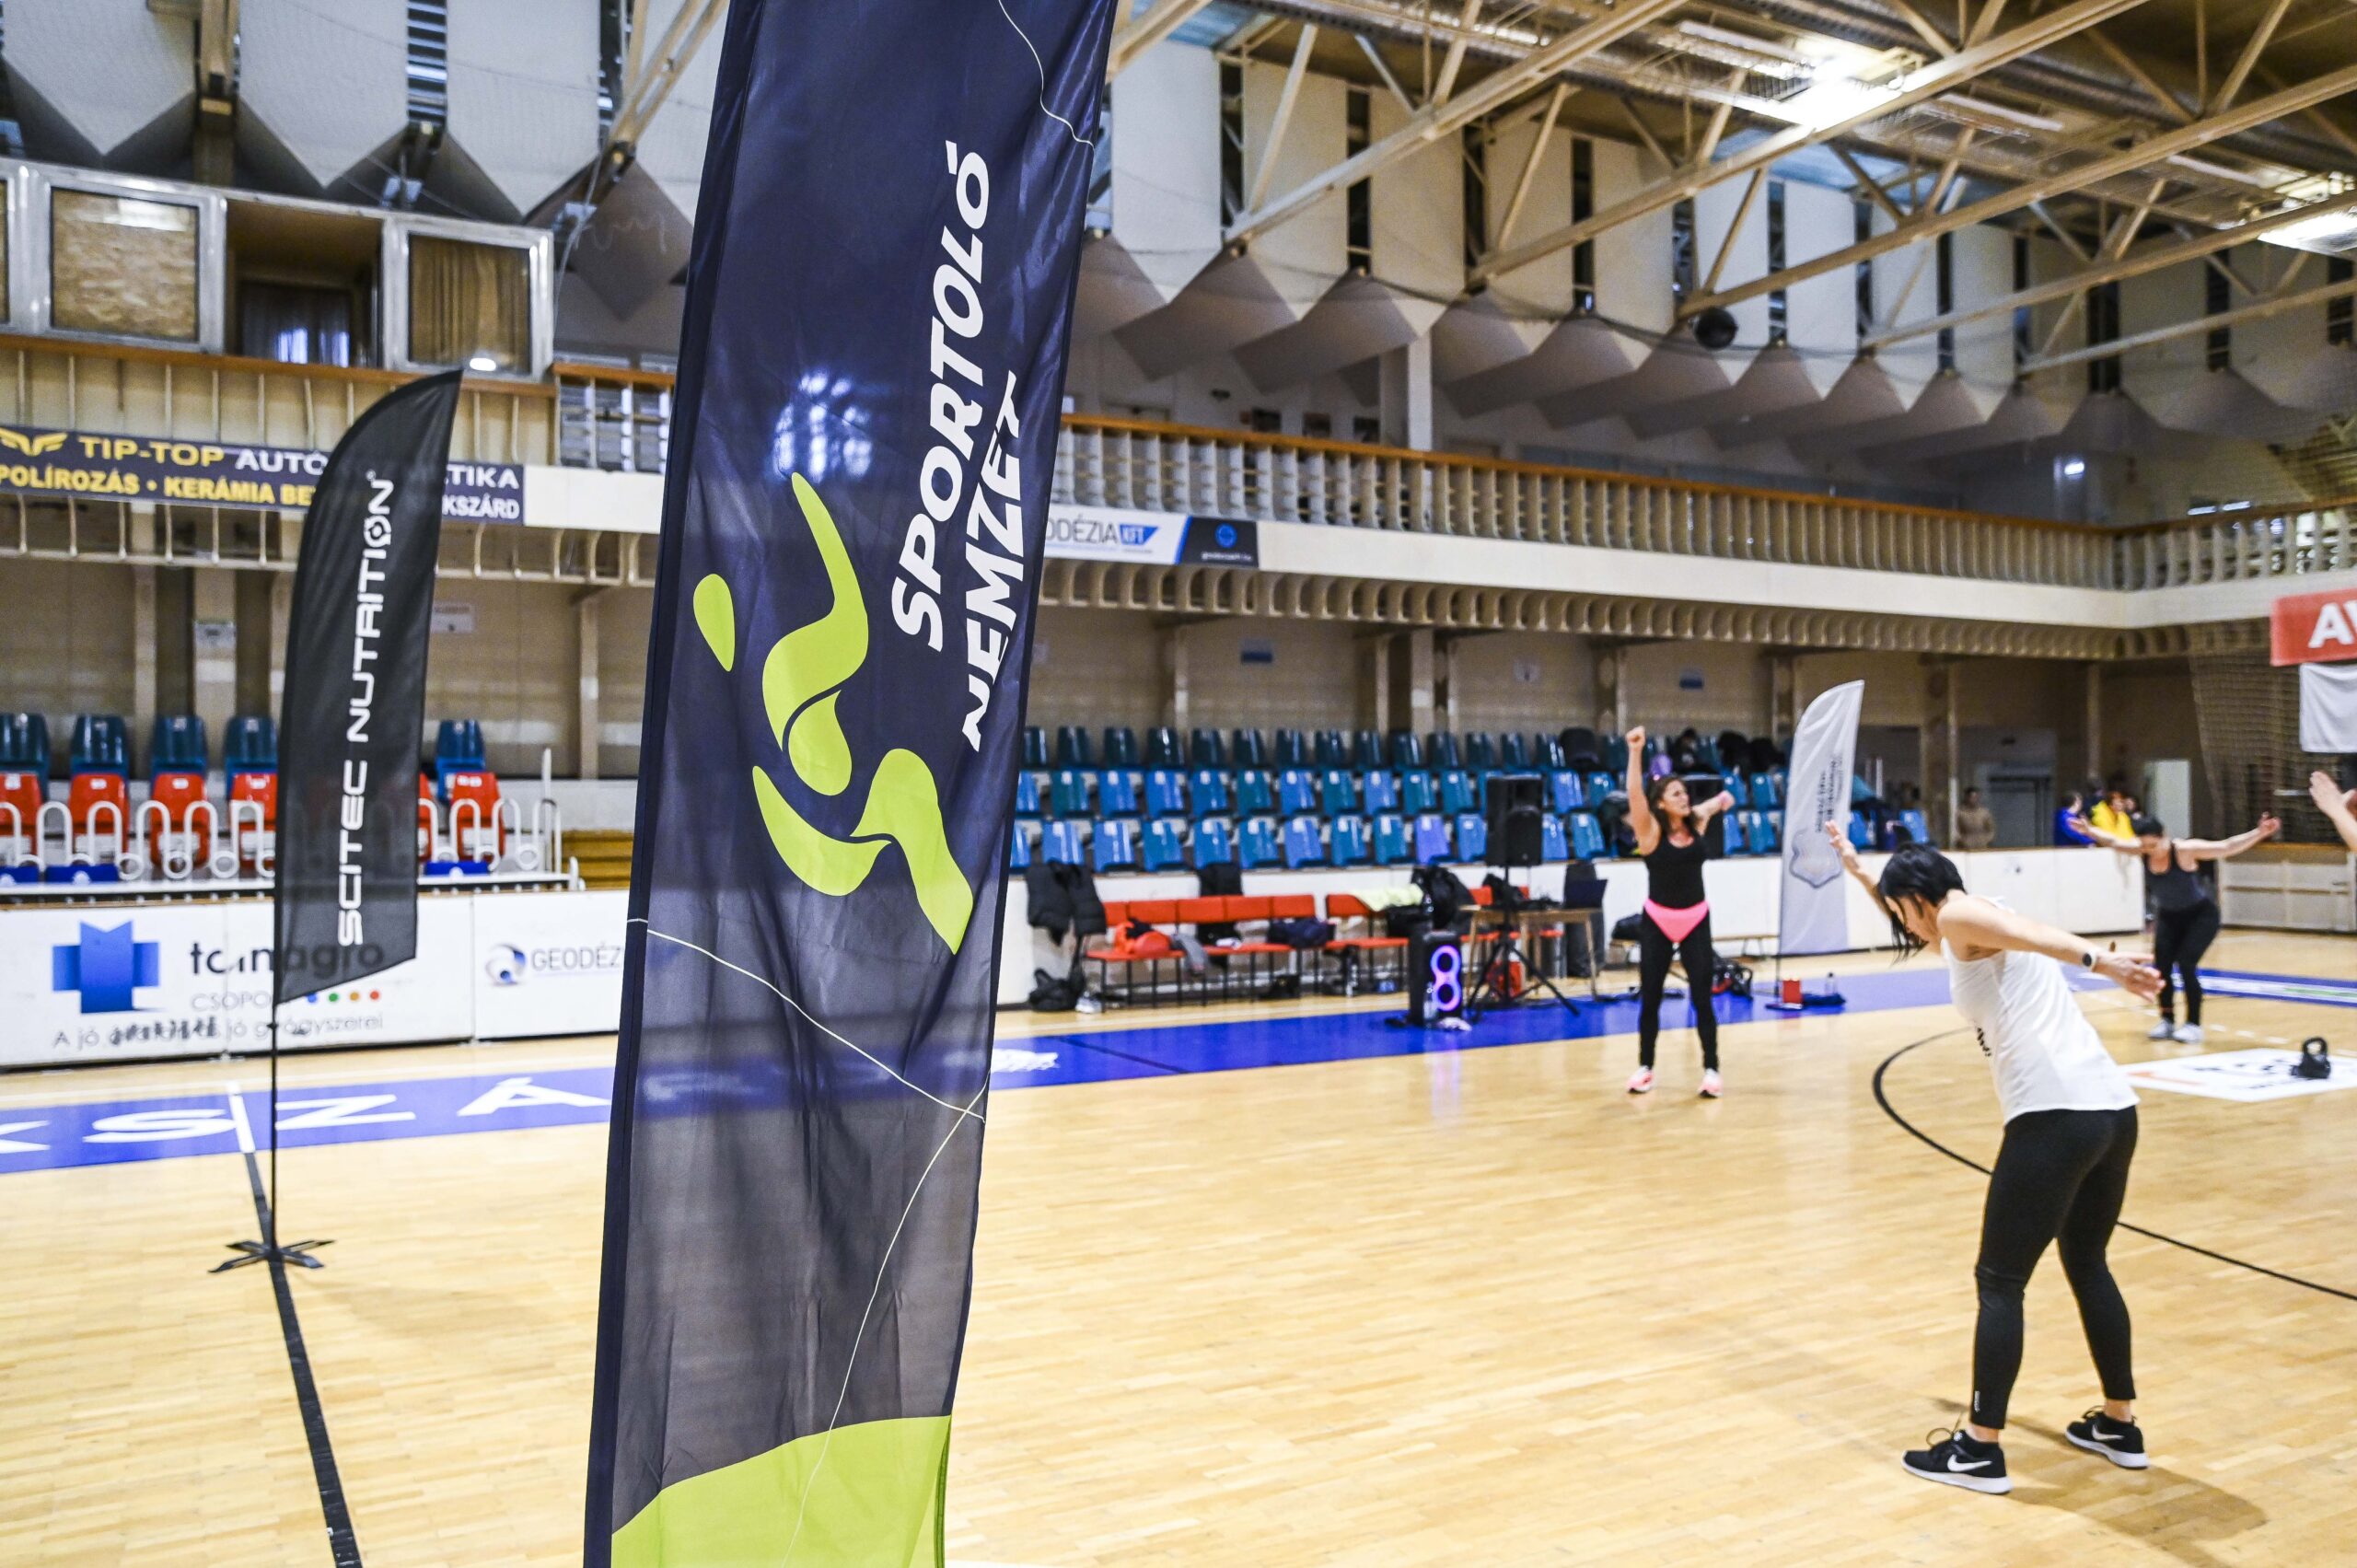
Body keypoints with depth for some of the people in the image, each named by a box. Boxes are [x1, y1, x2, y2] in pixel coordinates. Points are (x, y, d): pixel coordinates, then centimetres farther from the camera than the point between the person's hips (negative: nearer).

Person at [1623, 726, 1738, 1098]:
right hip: (1656, 922, -2)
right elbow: (1635, 793, -28)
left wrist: (1721, 799, 4)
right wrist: (1635, 751, -35)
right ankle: (1645, 1067, 19)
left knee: (1702, 997, 0)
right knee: (1649, 998, 6)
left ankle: (1711, 1070, 9)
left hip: (1696, 922, 2)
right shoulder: (1650, 830, -11)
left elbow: (1716, 803, 25)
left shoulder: (1696, 823, 0)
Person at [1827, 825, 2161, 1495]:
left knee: (2000, 1283, 0)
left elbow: (2029, 931, -25)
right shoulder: (1974, 928, 24)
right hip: (2112, 1108, 10)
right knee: (2088, 1267, 24)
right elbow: (1923, 930, 46)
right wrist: (1859, 871, 52)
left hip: (2055, 1116, -10)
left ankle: (1981, 1450, 7)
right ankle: (2120, 1426, 33)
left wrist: (2100, 961, -43)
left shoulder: (1963, 916, -2)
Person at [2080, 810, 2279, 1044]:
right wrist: (2089, 830, 4)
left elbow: (2227, 847, -35)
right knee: (2161, 966, -5)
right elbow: (2113, 842, 2)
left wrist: (2258, 834, -46)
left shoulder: (2184, 850, -29)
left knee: (2186, 965, -16)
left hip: (2201, 915, -5)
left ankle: (2193, 1025, -4)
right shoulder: (2142, 850, -15)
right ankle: (2167, 1021, 12)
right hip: (2168, 916, 5)